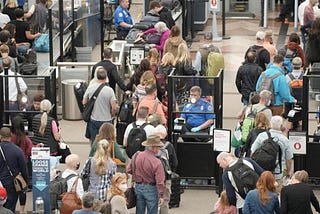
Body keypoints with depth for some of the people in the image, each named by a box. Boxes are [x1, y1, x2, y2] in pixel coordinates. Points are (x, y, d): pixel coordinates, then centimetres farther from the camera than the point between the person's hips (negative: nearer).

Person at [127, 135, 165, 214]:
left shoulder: (136, 156, -6)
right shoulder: (156, 162, -21)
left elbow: (128, 170, 5)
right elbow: (160, 181, -20)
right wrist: (161, 196, -12)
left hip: (138, 187, 5)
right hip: (151, 189, -5)